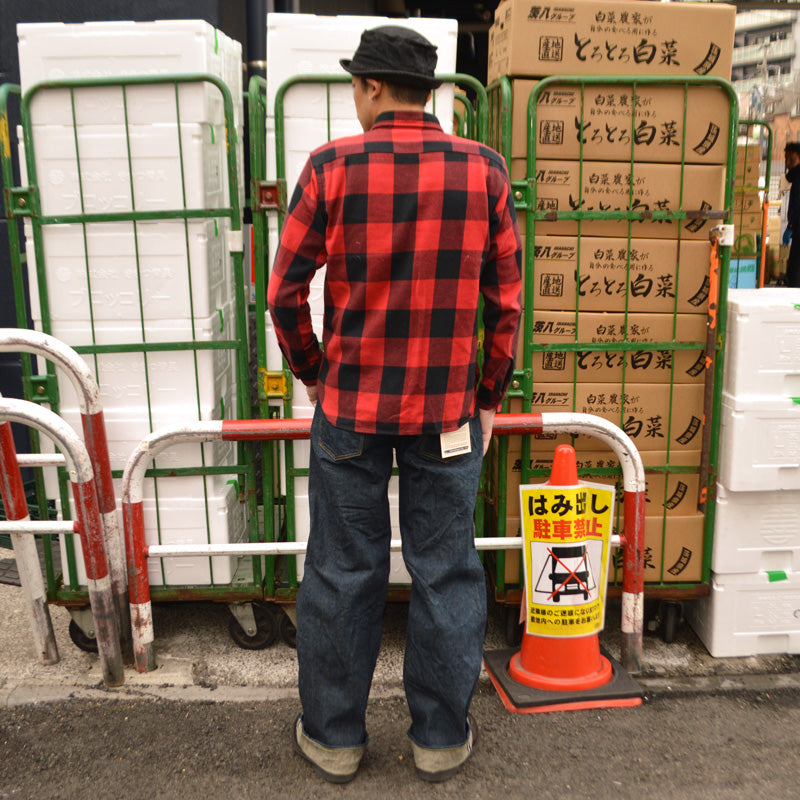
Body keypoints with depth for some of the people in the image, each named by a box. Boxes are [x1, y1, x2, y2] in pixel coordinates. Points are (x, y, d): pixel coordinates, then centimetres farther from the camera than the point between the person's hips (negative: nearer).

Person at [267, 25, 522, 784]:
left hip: (349, 406, 0)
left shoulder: (332, 166, -6)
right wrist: (489, 397, 10)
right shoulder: (484, 169, -1)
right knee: (445, 573, 12)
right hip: (448, 409, 1)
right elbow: (506, 300, 0)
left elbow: (285, 292, -4)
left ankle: (333, 736, 28)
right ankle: (441, 738, 27)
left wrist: (312, 373, 12)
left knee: (341, 574, 12)